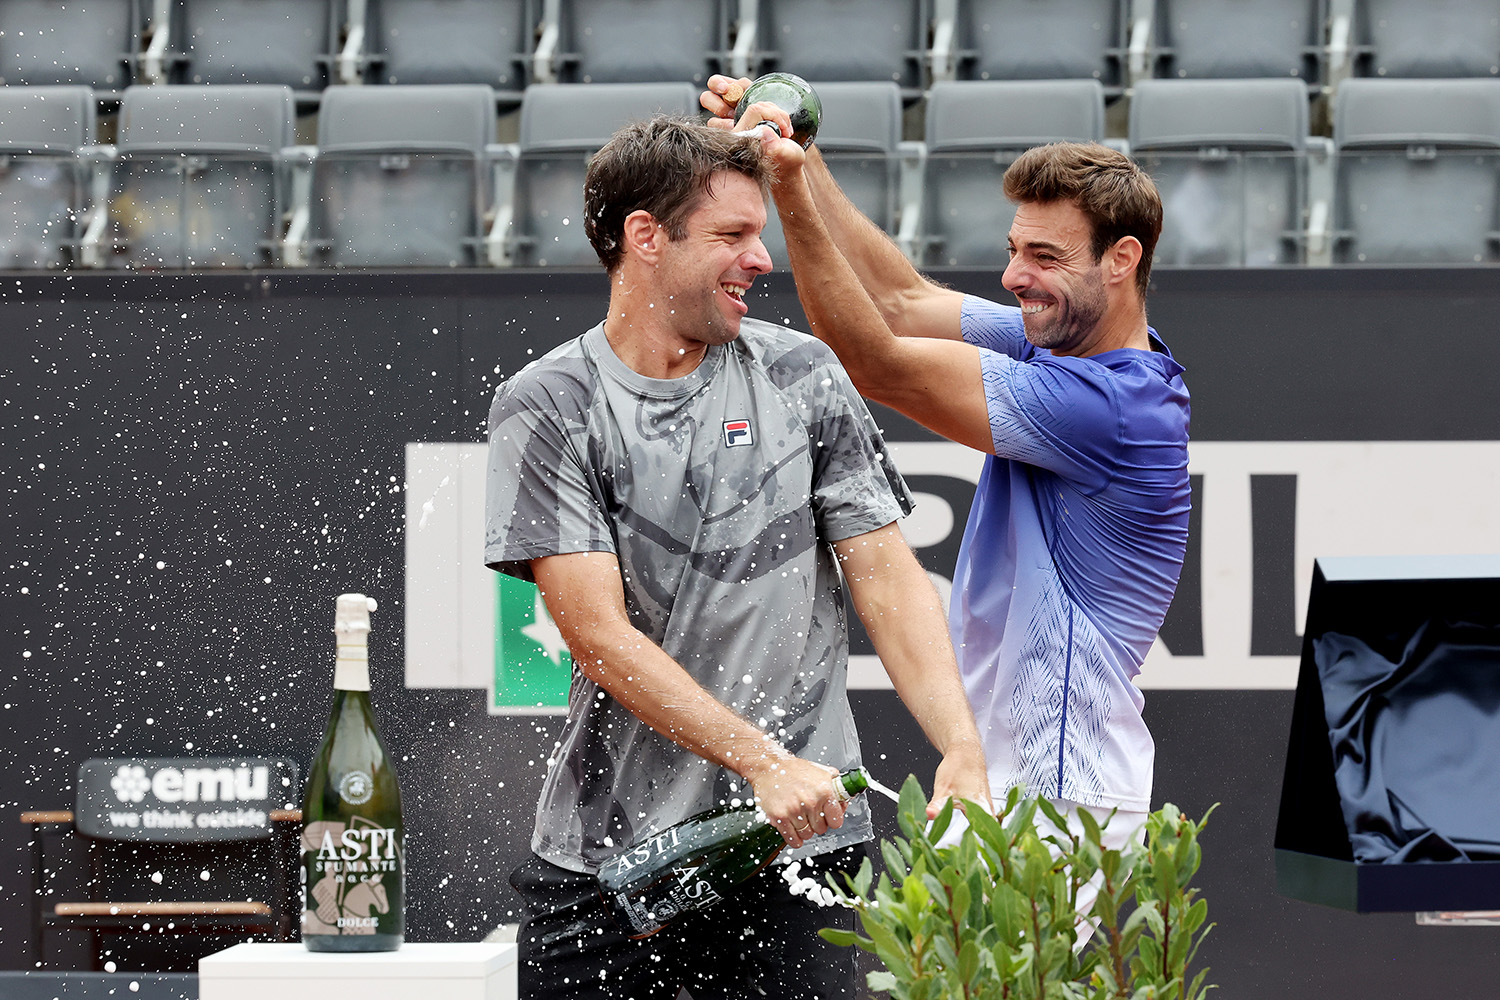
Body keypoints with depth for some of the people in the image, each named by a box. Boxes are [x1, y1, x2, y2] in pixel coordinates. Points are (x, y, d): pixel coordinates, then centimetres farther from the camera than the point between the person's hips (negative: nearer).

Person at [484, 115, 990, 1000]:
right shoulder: (547, 408, -2)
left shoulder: (802, 378, 7)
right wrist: (764, 763, -18)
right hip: (605, 852, -1)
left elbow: (889, 581, 4)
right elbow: (600, 636, -9)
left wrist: (964, 749, -12)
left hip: (798, 849, 1)